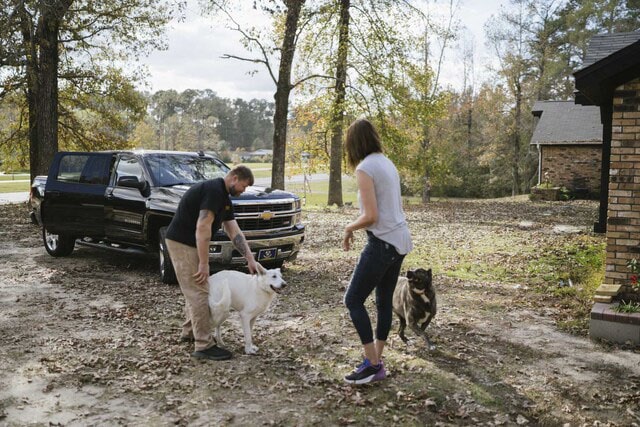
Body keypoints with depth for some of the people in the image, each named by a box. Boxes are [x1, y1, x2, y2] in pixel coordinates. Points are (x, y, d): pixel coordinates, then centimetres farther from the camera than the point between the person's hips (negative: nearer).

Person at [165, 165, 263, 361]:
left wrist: (251, 260, 6)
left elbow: (235, 232, 12)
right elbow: (203, 227, -25)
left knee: (195, 290, 21)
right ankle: (204, 346, -2)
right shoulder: (214, 190, -19)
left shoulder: (224, 198, 13)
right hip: (182, 243, -10)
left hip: (190, 243, 10)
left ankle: (189, 331, 36)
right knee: (199, 293, -7)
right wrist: (204, 263, -22)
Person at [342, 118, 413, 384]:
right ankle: (376, 359, 24)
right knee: (384, 300, 15)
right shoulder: (387, 163, 12)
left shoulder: (365, 168, -14)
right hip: (400, 240, 9)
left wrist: (349, 228, -3)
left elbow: (370, 216, -20)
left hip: (383, 243, -9)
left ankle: (373, 365, 1)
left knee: (353, 300, 0)